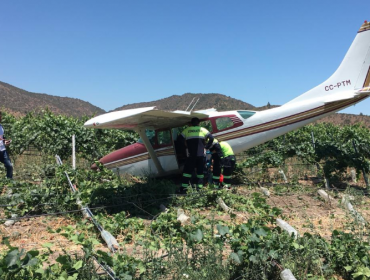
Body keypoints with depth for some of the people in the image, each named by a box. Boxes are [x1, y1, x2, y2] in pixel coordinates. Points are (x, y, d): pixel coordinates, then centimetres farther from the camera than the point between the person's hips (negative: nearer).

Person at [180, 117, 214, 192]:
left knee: (187, 170, 4)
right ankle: (199, 187, 7)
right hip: (201, 154, 0)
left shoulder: (187, 130, 11)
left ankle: (183, 188, -1)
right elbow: (211, 138, -1)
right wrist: (206, 147, 7)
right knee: (200, 171, 10)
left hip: (190, 154, 0)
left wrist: (186, 147, 10)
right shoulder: (202, 129, 9)